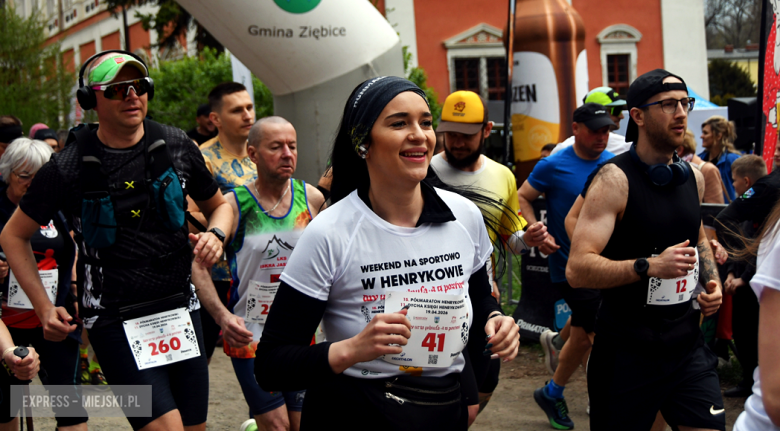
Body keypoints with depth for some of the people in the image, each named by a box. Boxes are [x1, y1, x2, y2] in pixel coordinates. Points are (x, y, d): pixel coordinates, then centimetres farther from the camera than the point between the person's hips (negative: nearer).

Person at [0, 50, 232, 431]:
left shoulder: (176, 147, 2)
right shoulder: (69, 167, -7)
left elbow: (218, 204, 19)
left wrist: (215, 235, -4)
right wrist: (44, 308, -1)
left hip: (179, 310, 4)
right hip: (115, 323, -4)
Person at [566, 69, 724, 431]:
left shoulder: (693, 177, 8)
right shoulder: (615, 180, -14)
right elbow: (577, 270, -23)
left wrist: (712, 280, 11)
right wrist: (650, 265, -30)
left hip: (686, 343, 6)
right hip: (627, 350, -6)